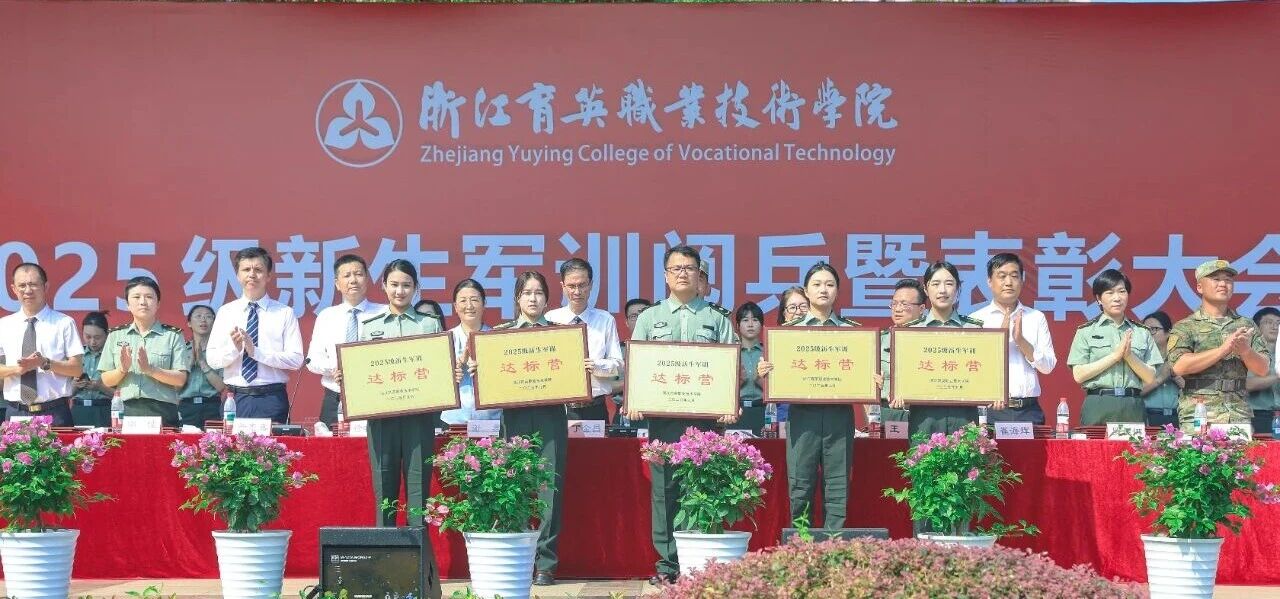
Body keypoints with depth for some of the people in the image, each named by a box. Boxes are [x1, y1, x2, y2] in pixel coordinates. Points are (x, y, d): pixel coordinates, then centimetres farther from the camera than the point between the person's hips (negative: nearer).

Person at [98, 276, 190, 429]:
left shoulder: (172, 335, 6)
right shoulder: (116, 335, 14)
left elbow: (180, 380, -2)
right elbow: (107, 381, 11)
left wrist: (150, 370, -16)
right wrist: (122, 370, -9)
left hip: (161, 412, -2)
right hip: (125, 410, 2)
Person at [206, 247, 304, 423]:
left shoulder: (285, 313, 3)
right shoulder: (226, 312, 9)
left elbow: (296, 359, -5)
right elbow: (211, 358, 4)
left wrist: (256, 351, -14)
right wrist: (233, 348, -15)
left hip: (272, 398, -1)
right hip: (236, 397, 2)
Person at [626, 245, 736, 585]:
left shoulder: (717, 318, 11)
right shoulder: (649, 318, 14)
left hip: (705, 414, -1)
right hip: (661, 414, 1)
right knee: (664, 488, -1)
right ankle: (667, 564, 4)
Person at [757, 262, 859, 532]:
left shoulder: (852, 329, 10)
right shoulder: (790, 329, 9)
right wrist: (764, 372, -12)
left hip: (839, 415, 0)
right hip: (802, 412, 0)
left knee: (837, 488, 0)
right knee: (800, 489, -1)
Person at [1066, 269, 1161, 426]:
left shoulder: (1142, 333, 13)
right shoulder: (1086, 332, 7)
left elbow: (1150, 378, 9)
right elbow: (1079, 375, -3)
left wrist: (1129, 355, -8)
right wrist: (1115, 355, -8)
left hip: (1133, 407, 2)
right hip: (1098, 406, -2)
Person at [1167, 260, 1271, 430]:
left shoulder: (1245, 325, 16)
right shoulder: (1185, 327, 5)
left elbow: (1263, 369, 9)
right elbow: (1179, 366, -11)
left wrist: (1245, 350, -12)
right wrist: (1224, 349, -14)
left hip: (1239, 415, 3)